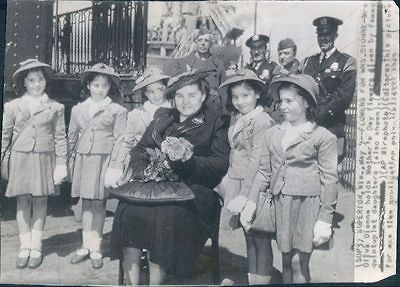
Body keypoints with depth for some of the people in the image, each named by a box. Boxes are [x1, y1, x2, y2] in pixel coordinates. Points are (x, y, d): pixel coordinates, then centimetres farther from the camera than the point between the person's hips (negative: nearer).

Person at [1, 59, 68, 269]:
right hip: (20, 158, 1)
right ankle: (25, 246, 13)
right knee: (22, 200, 4)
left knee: (40, 200, 4)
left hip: (44, 159, 0)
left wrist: (61, 164, -3)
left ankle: (36, 247, 14)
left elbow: (60, 138, 2)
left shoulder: (55, 107, 3)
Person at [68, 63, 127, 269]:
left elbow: (119, 141, -1)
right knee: (86, 203, 8)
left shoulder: (117, 111, 1)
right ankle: (86, 246, 17)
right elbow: (72, 137, 16)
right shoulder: (78, 109, 12)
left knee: (98, 204, -3)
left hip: (104, 160, -3)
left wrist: (115, 167, -7)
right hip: (82, 159, 4)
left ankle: (95, 249, 6)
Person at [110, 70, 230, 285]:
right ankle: (131, 282, -13)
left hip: (192, 190, -4)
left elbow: (221, 163, -4)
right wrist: (143, 169, -4)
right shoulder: (163, 117, 20)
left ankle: (155, 281, -17)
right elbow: (140, 149, 18)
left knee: (165, 217, -32)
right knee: (127, 211, -22)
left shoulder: (216, 123, 6)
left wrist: (187, 161, -17)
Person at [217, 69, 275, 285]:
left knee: (260, 239, 0)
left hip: (254, 186, -8)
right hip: (237, 183, 8)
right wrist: (226, 182, 9)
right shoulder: (236, 119, 12)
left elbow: (257, 163, -17)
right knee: (248, 237, 15)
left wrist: (244, 196, -18)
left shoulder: (263, 122, -14)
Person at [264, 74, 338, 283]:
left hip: (307, 203, -4)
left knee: (299, 263, -3)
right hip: (280, 202, 4)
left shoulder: (323, 137, -3)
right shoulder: (272, 134, 10)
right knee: (286, 260, 11)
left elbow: (329, 180, -4)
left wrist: (325, 219, -6)